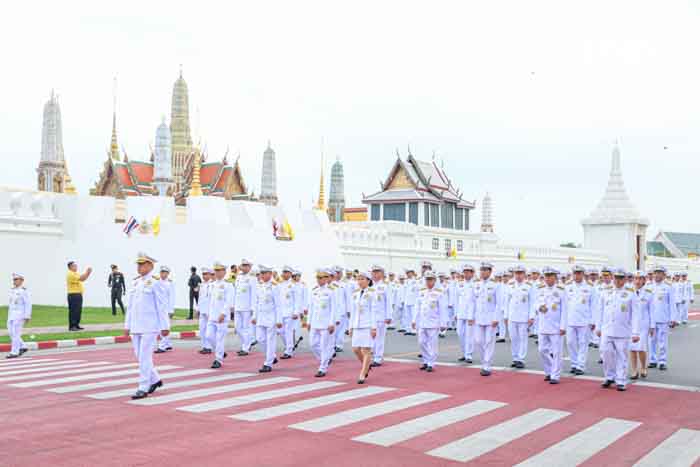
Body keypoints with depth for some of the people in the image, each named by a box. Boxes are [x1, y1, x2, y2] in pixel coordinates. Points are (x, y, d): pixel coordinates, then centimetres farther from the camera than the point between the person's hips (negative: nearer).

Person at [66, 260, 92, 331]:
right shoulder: (70, 274, -12)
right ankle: (71, 326, -9)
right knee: (73, 311, -10)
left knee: (78, 311, 11)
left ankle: (76, 325, 16)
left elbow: (83, 279, 19)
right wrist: (87, 272, -11)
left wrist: (88, 273, 7)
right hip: (73, 294, -10)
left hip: (78, 294, 10)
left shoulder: (76, 273, 21)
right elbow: (81, 278, -20)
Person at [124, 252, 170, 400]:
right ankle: (155, 380, 27)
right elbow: (130, 305, 15)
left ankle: (143, 389, -1)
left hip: (150, 327, -7)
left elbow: (162, 306, -10)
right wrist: (127, 325, 13)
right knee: (140, 357, 11)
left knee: (144, 357, -7)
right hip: (136, 327, 7)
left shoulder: (155, 283, -9)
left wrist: (165, 326, -11)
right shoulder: (135, 283, 12)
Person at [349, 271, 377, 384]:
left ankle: (362, 376, 1)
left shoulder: (372, 293, -7)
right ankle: (367, 366, 31)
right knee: (356, 349, 5)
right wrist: (351, 327, 12)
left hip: (368, 326, -6)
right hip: (357, 326, 6)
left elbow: (374, 311, -10)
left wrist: (374, 327, -14)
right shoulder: (355, 293, 10)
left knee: (366, 350, -5)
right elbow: (353, 311, 14)